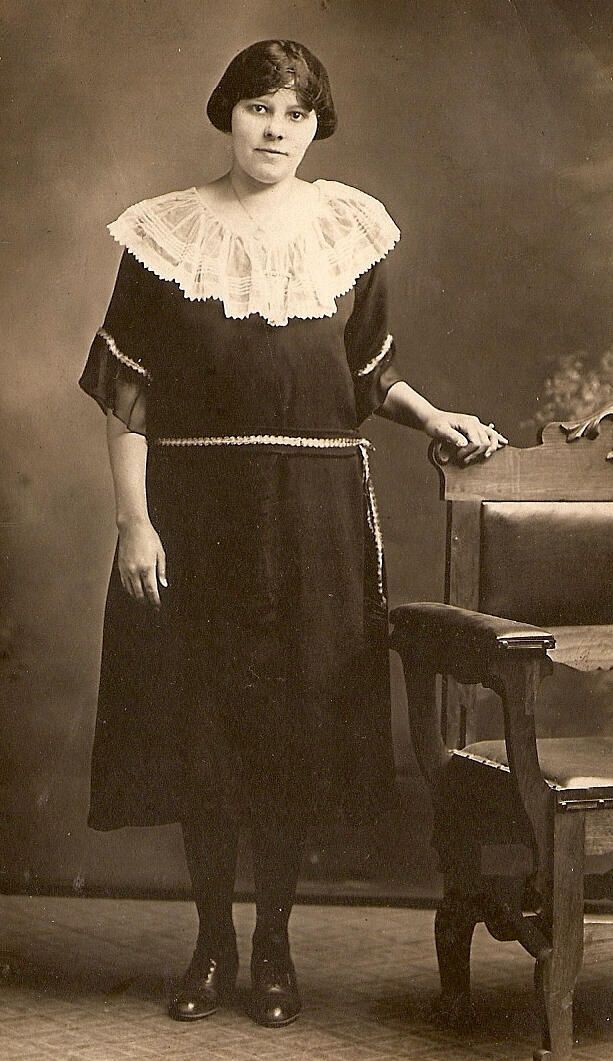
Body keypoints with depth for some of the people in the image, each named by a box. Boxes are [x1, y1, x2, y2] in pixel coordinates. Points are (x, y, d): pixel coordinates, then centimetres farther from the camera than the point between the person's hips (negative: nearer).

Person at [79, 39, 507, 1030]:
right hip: (196, 510, -1)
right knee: (196, 720, 3)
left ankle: (274, 946, 18)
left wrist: (430, 415, -1)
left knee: (298, 724, 3)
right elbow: (128, 392, -2)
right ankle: (213, 941, 20)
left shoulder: (349, 229, 7)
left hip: (316, 514, 1)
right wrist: (134, 519, -9)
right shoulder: (168, 233, 0)